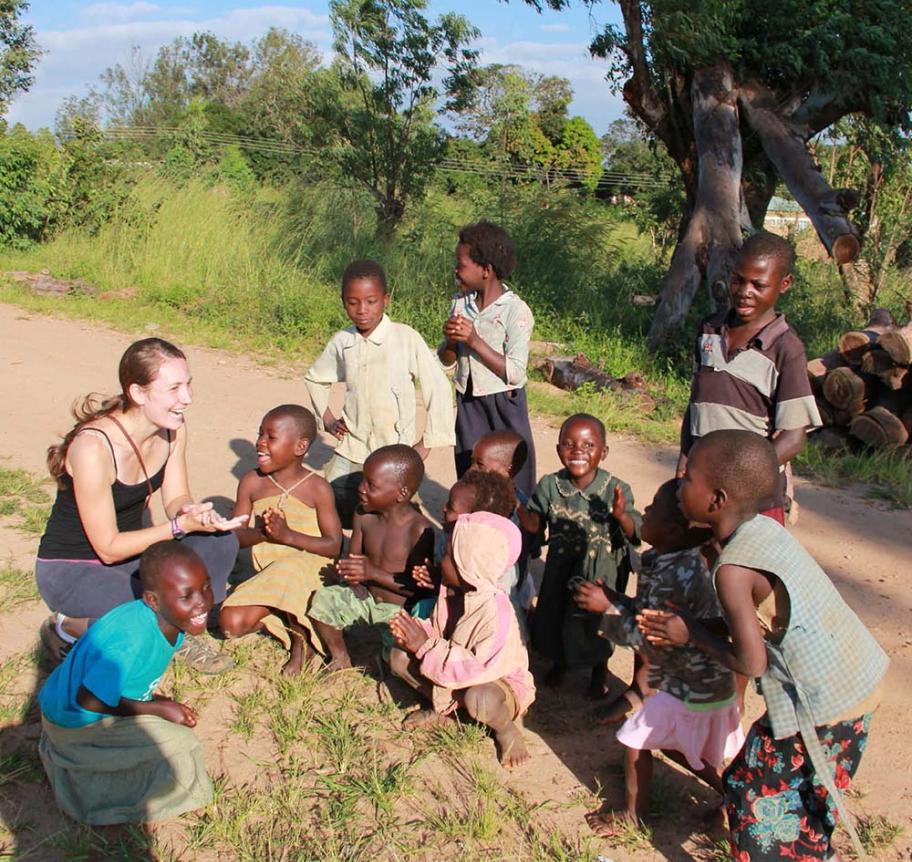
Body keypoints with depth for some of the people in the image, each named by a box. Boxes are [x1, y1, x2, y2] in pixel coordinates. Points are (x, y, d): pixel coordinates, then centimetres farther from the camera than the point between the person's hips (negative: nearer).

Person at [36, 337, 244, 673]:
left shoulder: (173, 428, -11)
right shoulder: (94, 447, -32)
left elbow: (176, 499, -2)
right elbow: (108, 548, -25)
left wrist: (192, 512, -26)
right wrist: (181, 525, -32)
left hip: (130, 551, 7)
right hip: (71, 569, -7)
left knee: (219, 544, -15)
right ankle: (66, 628, 0)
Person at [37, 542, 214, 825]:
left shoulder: (173, 620, -12)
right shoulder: (130, 641, -38)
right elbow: (88, 700, -27)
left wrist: (156, 700, -7)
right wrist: (158, 708, -21)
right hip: (76, 723, -8)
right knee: (175, 750, -15)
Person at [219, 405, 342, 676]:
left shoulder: (317, 488, -10)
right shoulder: (251, 483, 0)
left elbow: (333, 545, -12)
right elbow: (235, 537, 2)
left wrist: (287, 534, -23)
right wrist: (261, 532, -20)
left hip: (307, 567, -3)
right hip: (267, 574, 4)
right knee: (232, 623, -18)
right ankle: (295, 628, 4)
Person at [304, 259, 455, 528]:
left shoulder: (406, 339, -11)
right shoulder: (341, 342, 2)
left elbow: (438, 388, -7)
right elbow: (315, 378, 22)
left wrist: (426, 443, -6)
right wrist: (327, 420, 13)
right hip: (350, 452, 4)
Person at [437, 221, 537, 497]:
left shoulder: (516, 311, -15)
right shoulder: (460, 303, 3)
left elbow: (515, 373, -20)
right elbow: (446, 361, 8)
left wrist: (475, 341, -22)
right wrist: (451, 340, -14)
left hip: (502, 405, -5)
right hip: (467, 403, 6)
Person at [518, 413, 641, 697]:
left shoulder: (616, 490, -20)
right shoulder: (549, 486, -12)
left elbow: (635, 535, -19)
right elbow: (535, 525, -2)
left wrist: (621, 515, -39)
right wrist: (520, 508, -22)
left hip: (602, 570, -2)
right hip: (562, 565, 2)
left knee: (597, 620, 13)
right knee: (553, 615, 15)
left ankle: (599, 669, 45)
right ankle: (560, 661, 49)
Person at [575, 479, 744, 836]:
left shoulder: (679, 575, -33)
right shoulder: (678, 561, -2)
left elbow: (650, 639, -29)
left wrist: (608, 608, -22)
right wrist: (614, 599, -5)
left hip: (690, 686, -9)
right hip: (698, 680, 9)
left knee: (635, 738, 6)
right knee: (674, 743, 25)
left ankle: (633, 815, 25)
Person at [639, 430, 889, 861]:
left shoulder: (733, 569, -25)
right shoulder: (765, 530, 0)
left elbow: (751, 663, -20)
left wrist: (693, 633, -5)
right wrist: (693, 627, 5)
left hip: (823, 705, -8)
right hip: (857, 678, 8)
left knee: (761, 805, 9)